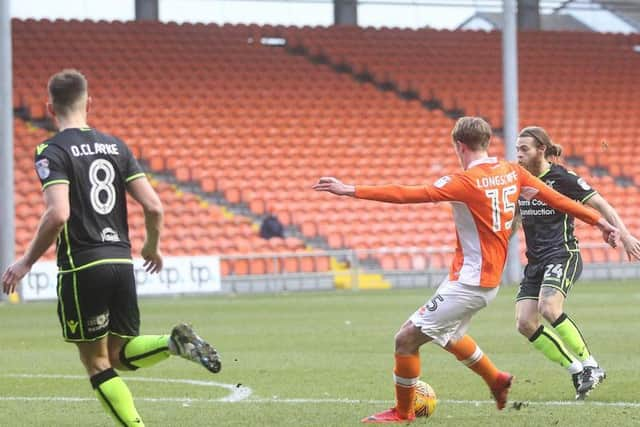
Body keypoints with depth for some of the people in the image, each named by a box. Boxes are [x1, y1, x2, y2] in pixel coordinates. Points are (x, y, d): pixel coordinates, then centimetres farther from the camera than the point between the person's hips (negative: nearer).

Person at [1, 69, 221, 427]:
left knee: (96, 362, 6)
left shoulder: (52, 152, -7)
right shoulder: (116, 146, 10)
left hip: (81, 267, -5)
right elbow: (154, 206, 5)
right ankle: (175, 341, -11)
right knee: (120, 354, 16)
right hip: (122, 262, 5)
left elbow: (58, 214, -21)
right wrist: (152, 247, 23)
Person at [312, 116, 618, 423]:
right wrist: (599, 221, 23)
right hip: (489, 279, 9)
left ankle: (402, 412, 9)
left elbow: (408, 195, -25)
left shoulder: (467, 182, -20)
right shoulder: (512, 172, 2)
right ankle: (496, 380, 43)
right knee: (449, 334, 32)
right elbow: (556, 199, 10)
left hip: (468, 282, -9)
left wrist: (351, 191, -25)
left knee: (407, 338, -2)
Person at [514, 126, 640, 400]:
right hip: (535, 262, 7)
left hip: (562, 256, -7)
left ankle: (590, 366, -16)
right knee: (525, 323, -9)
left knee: (549, 308, -31)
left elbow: (600, 205, -7)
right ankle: (577, 371, 3)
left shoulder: (562, 179, -7)